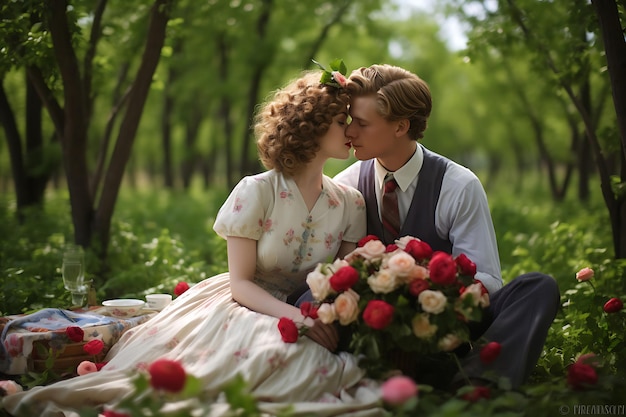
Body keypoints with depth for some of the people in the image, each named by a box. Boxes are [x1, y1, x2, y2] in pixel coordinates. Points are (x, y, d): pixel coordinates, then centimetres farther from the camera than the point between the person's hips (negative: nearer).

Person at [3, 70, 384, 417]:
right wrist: (295, 316, -25)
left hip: (309, 314, 4)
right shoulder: (255, 192, -9)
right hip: (242, 307, -4)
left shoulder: (351, 203, 3)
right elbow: (241, 283, -10)